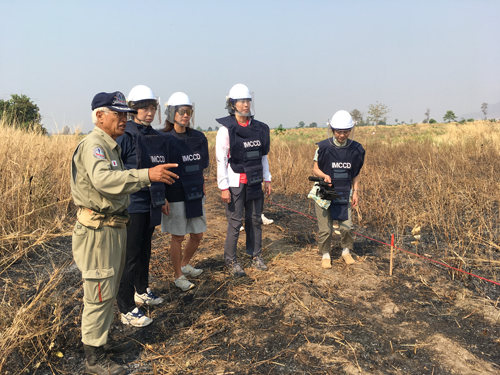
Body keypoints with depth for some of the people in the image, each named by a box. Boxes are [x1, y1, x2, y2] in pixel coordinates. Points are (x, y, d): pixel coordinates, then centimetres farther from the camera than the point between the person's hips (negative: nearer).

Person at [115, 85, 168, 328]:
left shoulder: (157, 137, 10)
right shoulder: (125, 136, -12)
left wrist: (161, 199, 18)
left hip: (151, 204, 7)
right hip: (132, 205, -7)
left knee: (145, 250, 20)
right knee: (130, 255, -1)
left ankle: (141, 291, 38)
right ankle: (126, 309, 11)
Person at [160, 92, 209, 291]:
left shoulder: (198, 138, 5)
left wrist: (202, 188, 13)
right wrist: (162, 198, -15)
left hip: (195, 195, 6)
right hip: (176, 197, -5)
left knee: (198, 234, 13)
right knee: (178, 237, 6)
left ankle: (184, 265, 37)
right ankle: (178, 276, 24)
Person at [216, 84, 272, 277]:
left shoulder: (259, 128, 7)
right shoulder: (226, 129, -9)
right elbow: (221, 159, -11)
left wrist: (267, 179, 11)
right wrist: (223, 187, -14)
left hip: (255, 182, 5)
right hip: (235, 183, -5)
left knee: (255, 219, 11)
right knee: (235, 222, 0)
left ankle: (256, 255, 25)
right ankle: (231, 260, 14)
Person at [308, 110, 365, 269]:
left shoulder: (356, 149, -1)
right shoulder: (323, 147, -10)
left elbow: (356, 173, 8)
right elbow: (315, 169, -3)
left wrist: (355, 192, 1)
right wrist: (325, 175, -23)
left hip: (344, 194, 2)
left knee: (347, 227, 1)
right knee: (325, 229, 2)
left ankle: (346, 251, 29)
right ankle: (325, 255, 25)